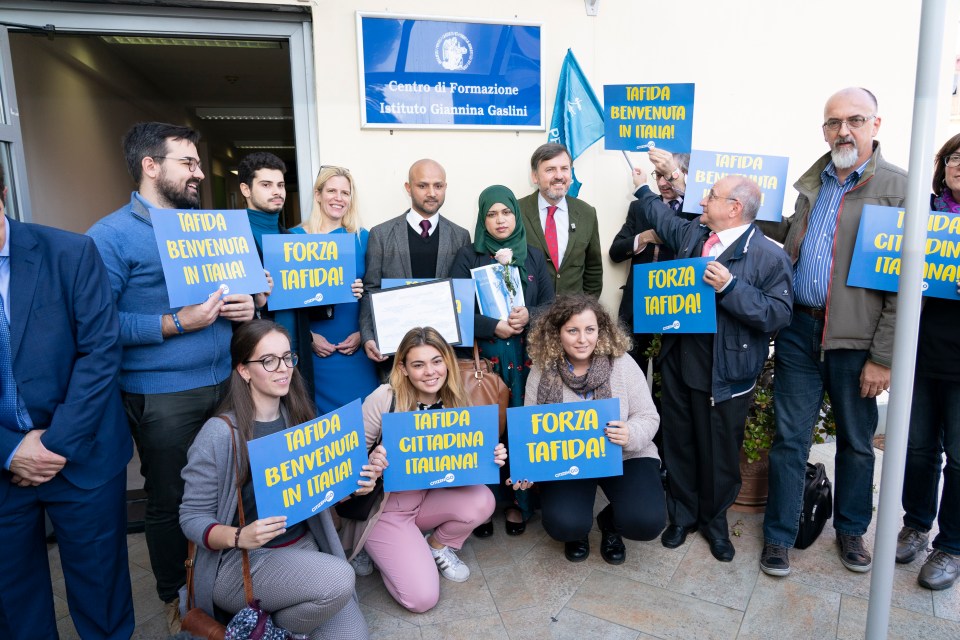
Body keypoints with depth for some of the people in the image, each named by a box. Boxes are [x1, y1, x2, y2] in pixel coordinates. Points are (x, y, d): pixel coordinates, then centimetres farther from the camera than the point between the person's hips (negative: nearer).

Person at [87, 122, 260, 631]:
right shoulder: (110, 236, -8)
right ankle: (174, 597, 33)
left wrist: (245, 304, -3)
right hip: (162, 395, -5)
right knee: (169, 500, 11)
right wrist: (177, 323, -21)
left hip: (223, 381, 5)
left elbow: (233, 284, 19)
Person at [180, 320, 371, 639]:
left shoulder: (299, 418, 1)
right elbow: (192, 518, -11)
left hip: (303, 546, 5)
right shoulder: (220, 433, -16)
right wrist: (240, 538, -29)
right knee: (338, 580, -29)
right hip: (239, 562, -5)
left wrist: (351, 486, -9)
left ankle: (271, 614, 17)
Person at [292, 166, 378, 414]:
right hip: (315, 347, -1)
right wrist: (308, 337, -8)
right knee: (322, 414, 7)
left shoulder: (363, 238, 5)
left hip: (356, 345, 2)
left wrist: (363, 333, -4)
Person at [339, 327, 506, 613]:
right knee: (422, 598, -13)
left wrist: (490, 459, -22)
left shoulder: (457, 402, -9)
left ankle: (438, 547, 8)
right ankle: (383, 549, 18)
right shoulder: (385, 398, -22)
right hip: (383, 506, -4)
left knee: (481, 500, -24)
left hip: (430, 498, 4)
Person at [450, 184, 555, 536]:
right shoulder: (468, 256, 2)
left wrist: (529, 316, -12)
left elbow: (551, 303, 8)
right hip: (483, 355, -2)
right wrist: (494, 326, -15)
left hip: (526, 356, 2)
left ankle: (518, 501, 19)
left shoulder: (534, 256, 10)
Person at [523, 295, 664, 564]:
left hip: (624, 457, 0)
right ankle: (577, 531, 18)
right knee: (563, 525, -24)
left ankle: (610, 522, 17)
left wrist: (631, 435, -30)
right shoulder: (542, 370, -9)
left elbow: (648, 417, -7)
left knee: (646, 521, -22)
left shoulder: (621, 362, -11)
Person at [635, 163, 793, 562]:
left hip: (726, 374, -5)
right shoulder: (692, 233, 8)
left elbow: (778, 315, -18)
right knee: (679, 445, 15)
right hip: (678, 362, 5)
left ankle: (714, 521, 35)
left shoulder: (769, 255, -11)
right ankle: (682, 515, 35)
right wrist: (642, 187, 37)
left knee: (720, 452, 11)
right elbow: (663, 219, 29)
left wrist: (730, 286, -25)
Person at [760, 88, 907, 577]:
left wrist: (882, 357, -12)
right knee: (790, 437, 9)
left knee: (857, 442, 14)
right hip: (799, 330, 3)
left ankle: (851, 531, 36)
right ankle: (779, 534, 23)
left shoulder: (899, 188, -5)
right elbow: (779, 239, 18)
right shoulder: (808, 184, 10)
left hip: (857, 340, -3)